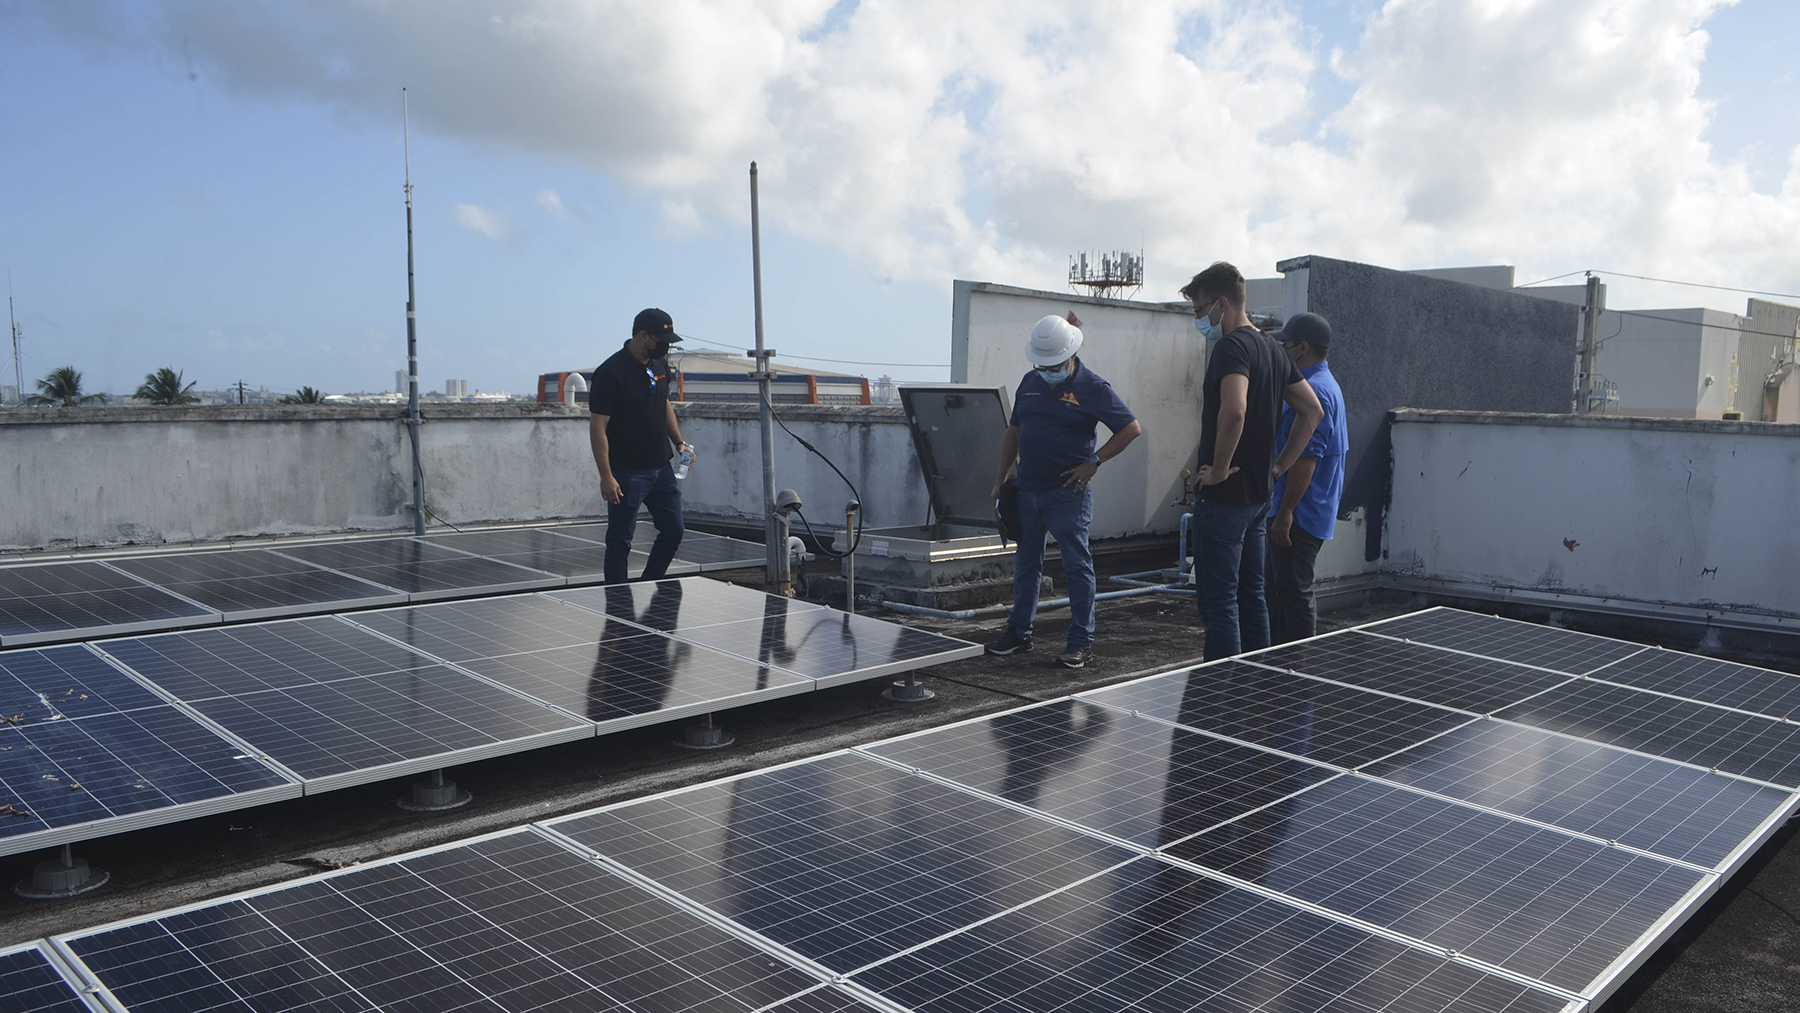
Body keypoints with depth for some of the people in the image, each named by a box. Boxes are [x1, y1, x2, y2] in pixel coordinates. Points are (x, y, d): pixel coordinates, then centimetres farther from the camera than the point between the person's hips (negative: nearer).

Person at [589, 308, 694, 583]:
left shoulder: (660, 364, 8)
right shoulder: (611, 372, -16)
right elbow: (598, 428, -17)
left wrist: (679, 442, 13)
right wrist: (606, 477, -21)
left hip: (661, 468, 8)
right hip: (627, 473, -8)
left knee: (673, 530, 12)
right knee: (620, 541, 0)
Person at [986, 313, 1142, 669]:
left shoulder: (1092, 388, -8)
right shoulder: (1030, 383, 9)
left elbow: (1132, 428, -9)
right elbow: (1013, 431, 17)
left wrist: (1094, 461, -12)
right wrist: (1001, 479, 14)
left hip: (1068, 493, -6)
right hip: (1027, 490, 6)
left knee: (1077, 566, 0)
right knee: (1025, 563, 13)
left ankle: (1082, 642, 8)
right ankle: (1018, 633, 24)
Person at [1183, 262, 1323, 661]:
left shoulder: (1231, 347, -15)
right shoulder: (1273, 349, 13)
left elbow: (1234, 410, -33)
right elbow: (1312, 410, 19)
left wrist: (1219, 470, -22)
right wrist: (1278, 466, 15)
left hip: (1223, 498, -9)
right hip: (1258, 497, 9)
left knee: (1218, 604, -4)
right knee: (1251, 597, 16)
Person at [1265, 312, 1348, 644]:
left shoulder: (1313, 391, -19)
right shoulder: (1326, 384, 16)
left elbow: (1306, 458, -25)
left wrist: (1285, 512, -23)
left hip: (1300, 516, -11)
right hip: (1313, 514, 11)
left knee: (1294, 594, -4)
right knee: (1278, 591, 17)